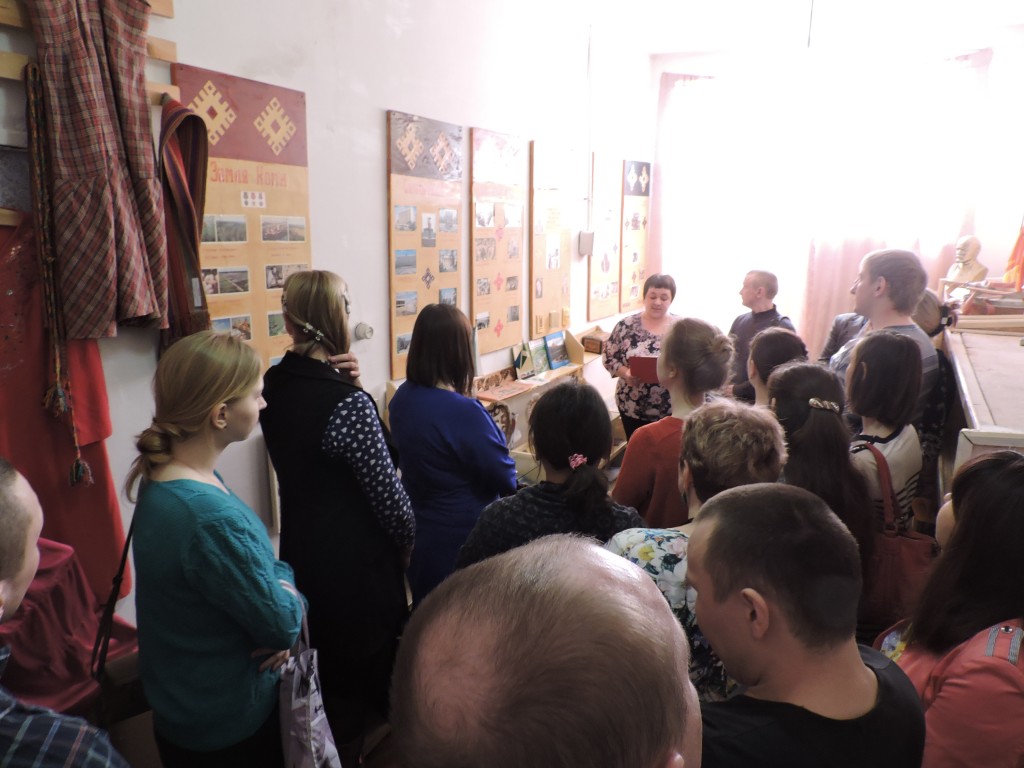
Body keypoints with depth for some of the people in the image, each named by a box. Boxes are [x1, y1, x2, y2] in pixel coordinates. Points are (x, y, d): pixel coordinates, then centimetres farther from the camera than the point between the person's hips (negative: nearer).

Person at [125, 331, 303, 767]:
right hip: (228, 731, -8)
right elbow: (283, 624, -26)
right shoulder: (211, 518, -35)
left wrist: (276, 579, -16)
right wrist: (286, 588, -7)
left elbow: (253, 565, 2)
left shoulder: (166, 478, -4)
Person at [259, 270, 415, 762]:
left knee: (321, 672, 26)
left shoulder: (272, 386, -3)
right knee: (358, 684, 14)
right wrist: (408, 535, 1)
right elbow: (386, 488, -18)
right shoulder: (347, 402, -25)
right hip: (354, 560, -7)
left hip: (300, 551, 7)